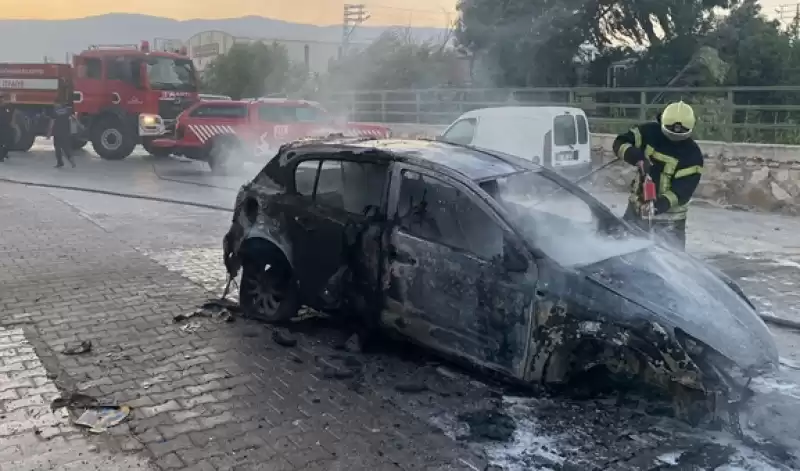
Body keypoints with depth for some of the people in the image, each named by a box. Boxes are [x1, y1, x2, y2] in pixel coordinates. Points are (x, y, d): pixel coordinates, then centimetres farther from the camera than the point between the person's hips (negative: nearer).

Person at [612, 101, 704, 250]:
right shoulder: (650, 131, -8)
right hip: (638, 205, 3)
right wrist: (638, 157, -30)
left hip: (669, 216, -3)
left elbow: (684, 189, -21)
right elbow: (620, 143, -10)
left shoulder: (692, 154, -15)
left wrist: (662, 204, -37)